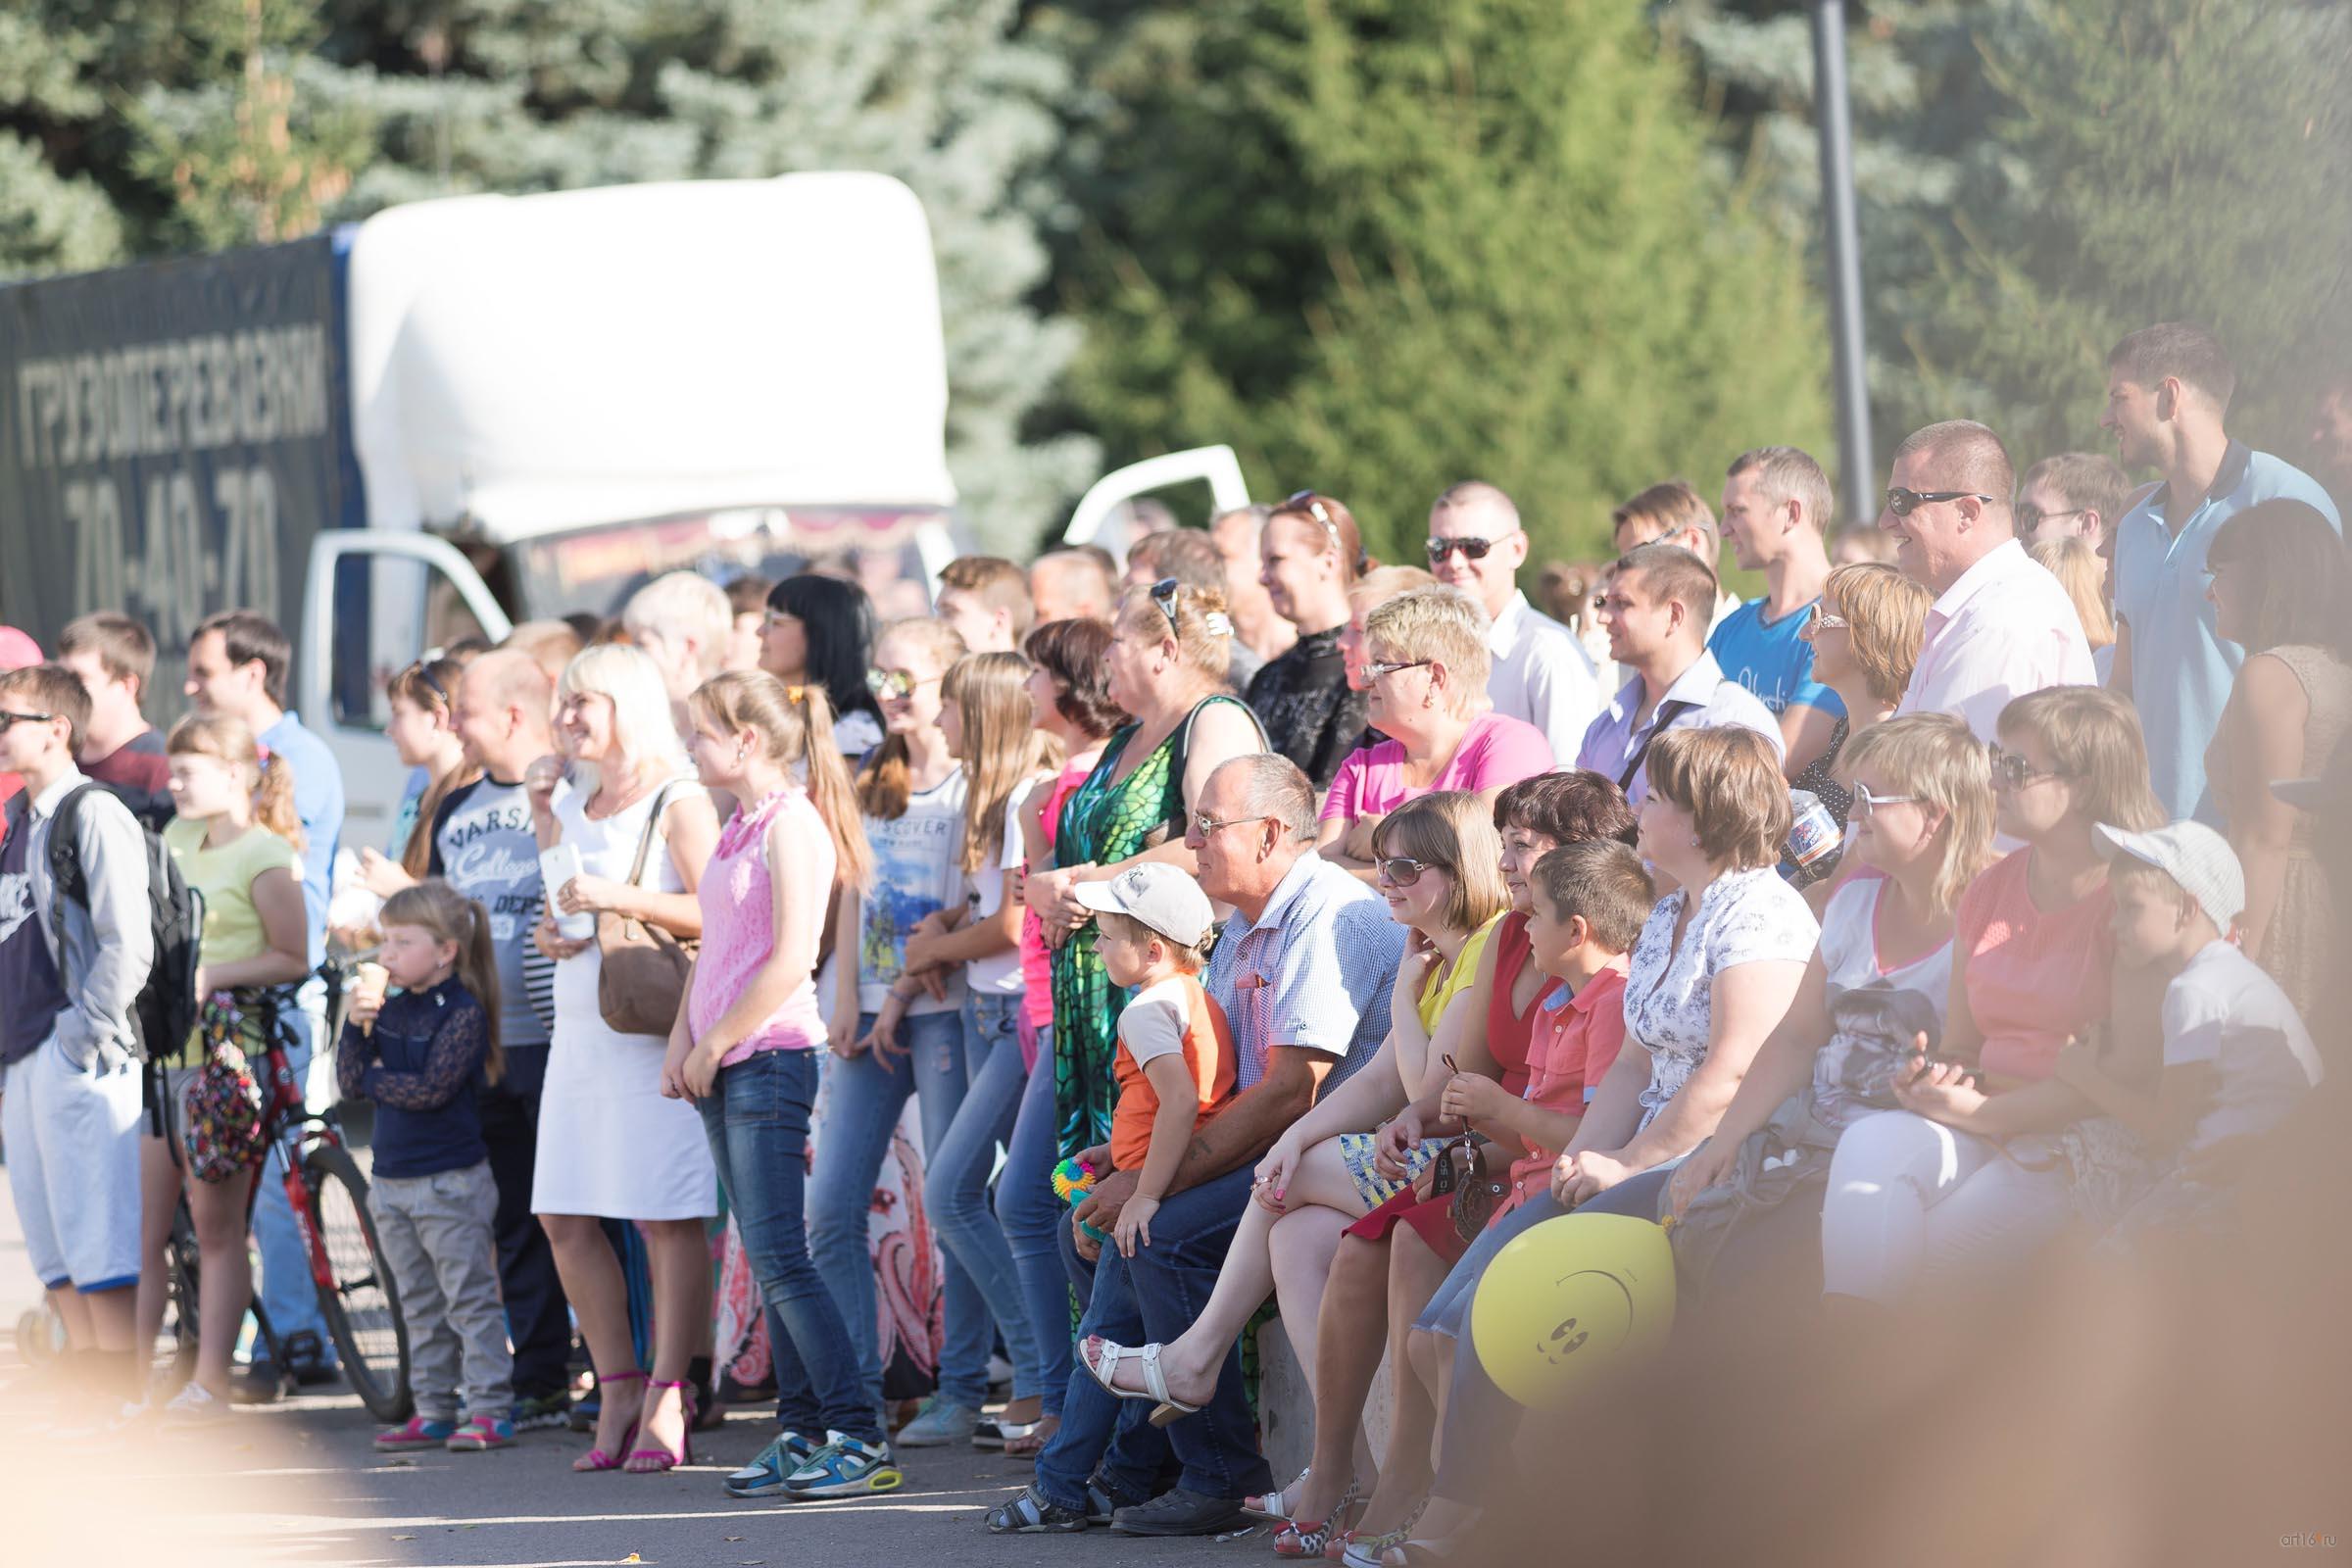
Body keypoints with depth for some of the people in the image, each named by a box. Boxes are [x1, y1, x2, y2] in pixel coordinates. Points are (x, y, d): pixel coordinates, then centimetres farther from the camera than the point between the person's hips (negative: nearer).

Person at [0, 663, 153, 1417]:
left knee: (102, 1253, -10)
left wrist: (84, 1037, -15)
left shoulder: (94, 817, -8)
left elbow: (128, 946, -13)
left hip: (82, 1065, -9)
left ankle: (130, 1410, -9)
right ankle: (97, 1413, 11)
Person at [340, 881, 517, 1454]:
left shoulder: (463, 1013, -12)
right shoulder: (390, 1009, 8)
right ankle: (432, 1411, 18)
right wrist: (356, 1024, -10)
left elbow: (431, 1089, -21)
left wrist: (376, 1079, -7)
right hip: (393, 1179, 8)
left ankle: (491, 1410, -3)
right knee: (419, 1305, 12)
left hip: (450, 1181, -8)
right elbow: (351, 1081, 4)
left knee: (470, 1298, -5)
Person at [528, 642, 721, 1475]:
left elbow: (715, 912, -14)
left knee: (666, 1217, -6)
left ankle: (666, 1404, -4)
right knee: (566, 1219, 5)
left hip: (653, 1026, -8)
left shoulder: (677, 803, -6)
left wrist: (622, 899, -20)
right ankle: (618, 1391, 14)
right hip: (579, 1025, 8)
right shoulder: (575, 804, 17)